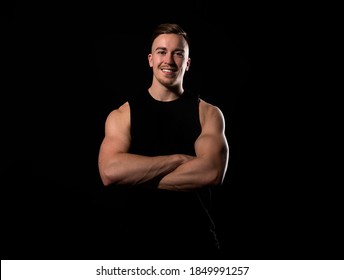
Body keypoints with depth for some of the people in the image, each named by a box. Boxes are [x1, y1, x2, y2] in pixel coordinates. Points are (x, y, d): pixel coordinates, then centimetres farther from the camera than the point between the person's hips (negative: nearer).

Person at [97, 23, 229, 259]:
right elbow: (110, 172, -19)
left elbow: (213, 172, -18)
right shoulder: (122, 114, -1)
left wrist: (137, 178, -16)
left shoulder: (208, 113, -1)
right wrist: (179, 159, -17)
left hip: (195, 243, 0)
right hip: (136, 243, 0)